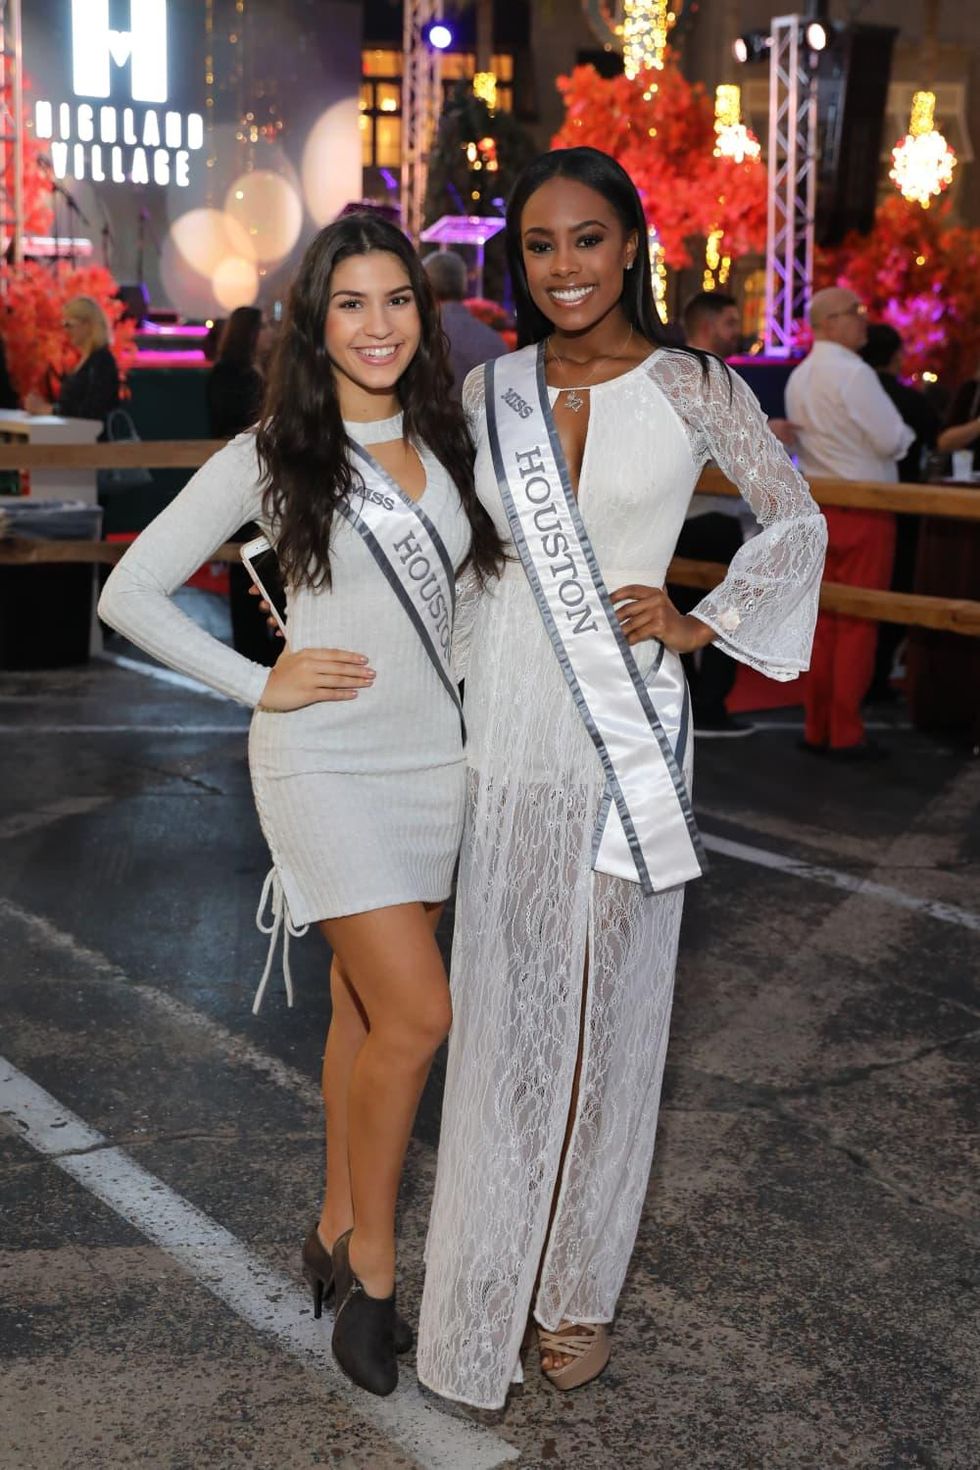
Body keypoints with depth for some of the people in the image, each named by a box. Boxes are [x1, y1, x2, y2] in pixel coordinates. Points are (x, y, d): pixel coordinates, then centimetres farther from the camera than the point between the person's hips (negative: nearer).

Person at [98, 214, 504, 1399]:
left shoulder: (445, 443, 7)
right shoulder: (272, 455, -7)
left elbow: (479, 579, 22)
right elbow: (130, 594, -6)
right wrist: (259, 685, -10)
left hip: (436, 756, 5)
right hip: (328, 766, -5)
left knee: (368, 1009, 13)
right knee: (417, 1015, -10)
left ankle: (337, 1233, 29)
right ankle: (370, 1264, 10)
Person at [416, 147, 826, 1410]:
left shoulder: (694, 389, -2)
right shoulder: (488, 392, 5)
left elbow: (796, 520, 7)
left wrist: (706, 623, -3)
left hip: (627, 728, -2)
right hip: (506, 729, 2)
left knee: (609, 1007, 8)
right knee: (505, 1008, 7)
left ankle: (581, 1284, 26)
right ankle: (483, 1296, 22)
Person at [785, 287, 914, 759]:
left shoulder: (799, 377, 11)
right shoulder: (852, 372, -16)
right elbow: (891, 441, -16)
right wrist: (905, 434, 6)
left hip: (816, 504, 8)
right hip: (862, 508, -8)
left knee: (822, 619, 11)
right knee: (858, 622, -2)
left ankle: (816, 728, 16)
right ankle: (846, 734, 1)